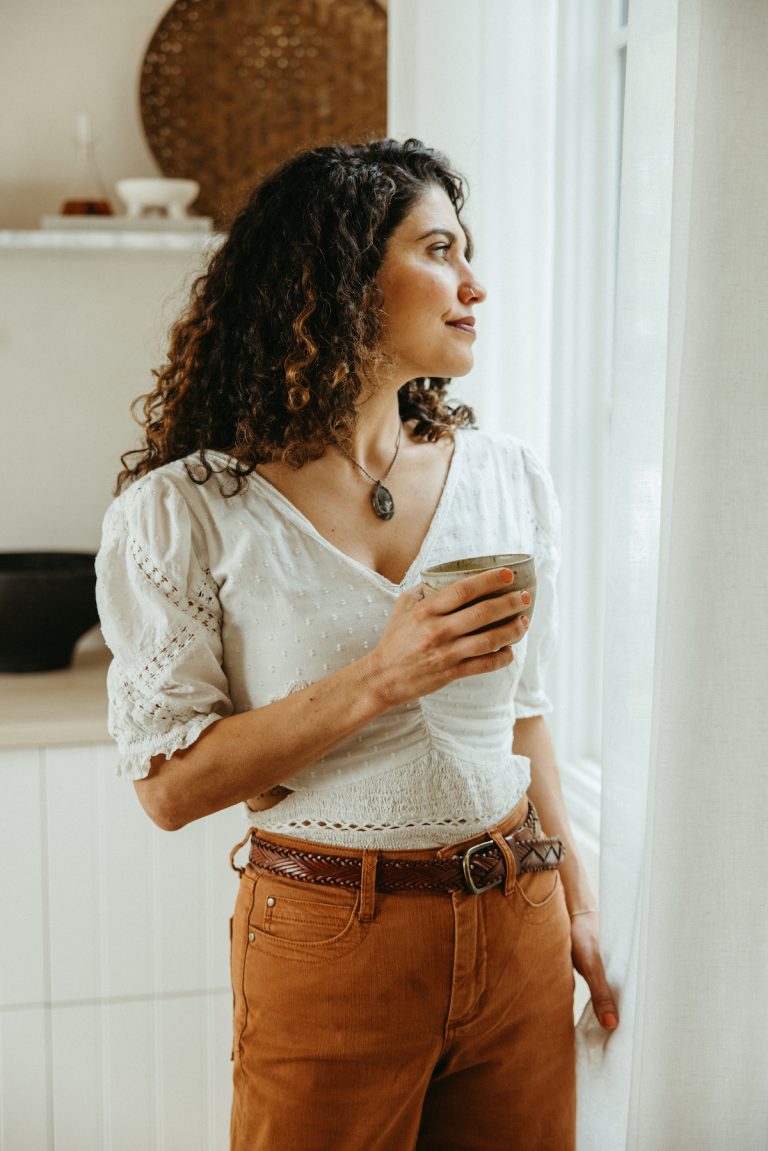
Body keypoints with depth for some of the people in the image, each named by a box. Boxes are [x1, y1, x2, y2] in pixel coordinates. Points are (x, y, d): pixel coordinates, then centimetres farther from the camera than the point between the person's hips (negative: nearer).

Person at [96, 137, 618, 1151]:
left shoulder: (510, 477, 2)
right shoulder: (188, 512, -12)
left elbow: (522, 713, 11)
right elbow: (170, 784, -13)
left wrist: (576, 903, 11)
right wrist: (376, 681, -23)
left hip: (517, 924, 4)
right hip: (329, 941, -4)